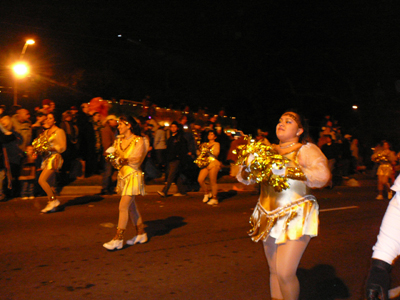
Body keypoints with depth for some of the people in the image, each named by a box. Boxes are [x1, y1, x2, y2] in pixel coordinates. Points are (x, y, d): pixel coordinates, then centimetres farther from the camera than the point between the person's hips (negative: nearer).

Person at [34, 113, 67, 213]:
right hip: (47, 158, 8)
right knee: (47, 183, 6)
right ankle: (51, 205, 13)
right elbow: (42, 144, 24)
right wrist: (39, 148, 1)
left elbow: (62, 147, -10)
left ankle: (53, 200, -7)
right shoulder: (46, 132, 18)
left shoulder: (59, 131, -4)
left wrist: (50, 148, -20)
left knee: (42, 180, -17)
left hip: (54, 158, -8)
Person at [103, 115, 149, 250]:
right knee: (131, 206, 13)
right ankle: (141, 234, 25)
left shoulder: (139, 140, -7)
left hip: (133, 176, -7)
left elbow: (136, 159, -16)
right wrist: (112, 155, -10)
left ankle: (118, 239, -8)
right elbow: (115, 157, 10)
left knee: (123, 207, -11)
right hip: (123, 175, 7)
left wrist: (122, 160, -22)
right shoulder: (119, 140, 13)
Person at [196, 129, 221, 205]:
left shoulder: (216, 144, 2)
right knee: (200, 180, -6)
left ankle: (214, 199, 3)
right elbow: (202, 153, 23)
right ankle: (207, 194, 15)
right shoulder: (205, 144, 20)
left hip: (213, 163, -6)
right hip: (205, 163, 6)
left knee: (213, 182, -6)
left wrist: (207, 150, -19)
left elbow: (216, 153, -11)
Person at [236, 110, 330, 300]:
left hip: (295, 218, -5)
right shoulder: (269, 150, 9)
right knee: (274, 271, 12)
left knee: (285, 273, -10)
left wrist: (286, 170, -29)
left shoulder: (306, 150, -5)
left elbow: (323, 175, -24)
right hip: (269, 217, 5)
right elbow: (244, 178, 8)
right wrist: (248, 162, -14)